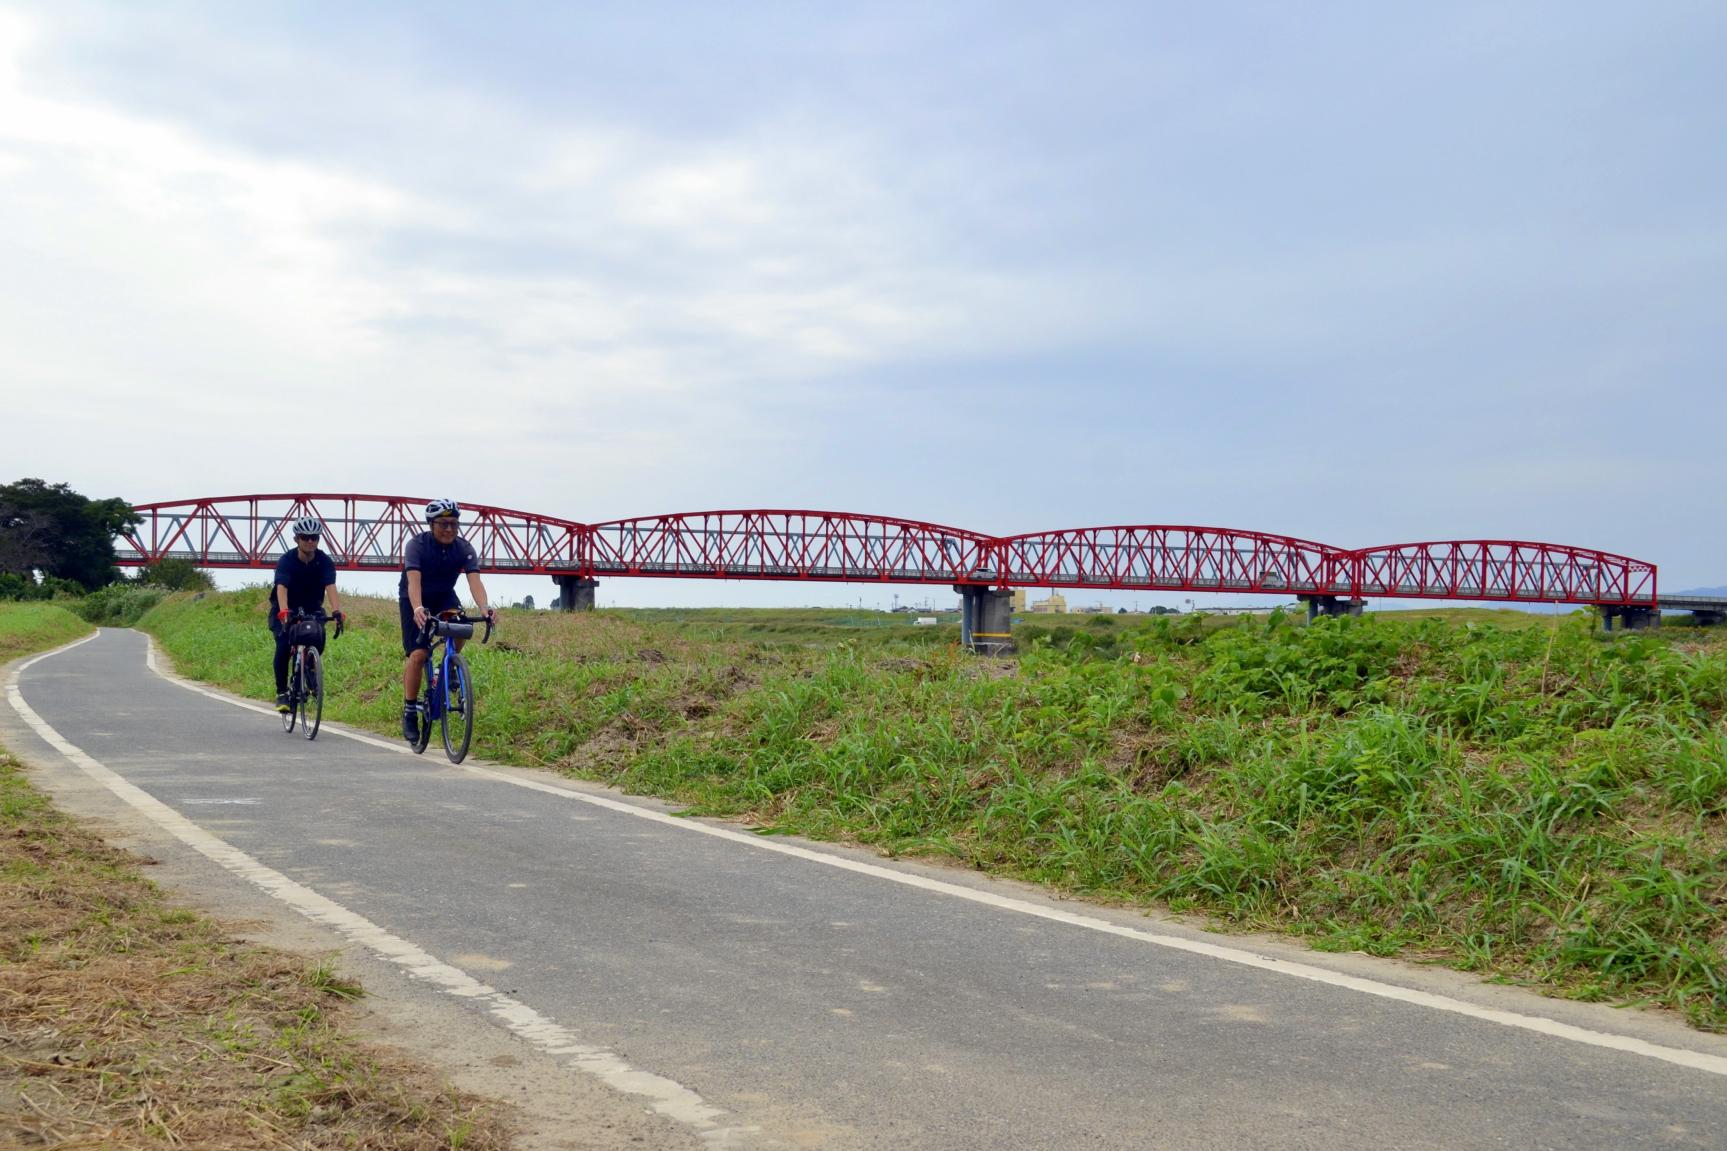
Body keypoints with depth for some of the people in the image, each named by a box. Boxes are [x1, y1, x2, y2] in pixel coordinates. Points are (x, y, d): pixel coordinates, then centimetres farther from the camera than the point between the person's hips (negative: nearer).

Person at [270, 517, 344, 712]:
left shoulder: (325, 562, -17)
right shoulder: (286, 560, -22)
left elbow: (330, 587, -31)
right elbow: (281, 588, -36)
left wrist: (336, 610, -50)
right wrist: (284, 612, -54)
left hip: (311, 608, 2)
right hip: (286, 609, -2)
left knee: (318, 640, -23)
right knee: (284, 645, -23)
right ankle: (281, 692, -10)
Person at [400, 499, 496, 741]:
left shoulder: (464, 549, -18)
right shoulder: (417, 545, -26)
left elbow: (474, 581, -30)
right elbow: (414, 581, -39)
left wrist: (484, 607, -51)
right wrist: (418, 610, -58)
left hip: (444, 596, 3)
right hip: (415, 599, -3)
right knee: (418, 654, -16)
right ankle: (409, 713, -2)